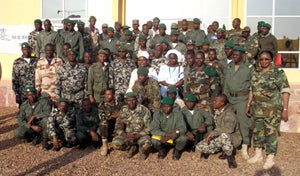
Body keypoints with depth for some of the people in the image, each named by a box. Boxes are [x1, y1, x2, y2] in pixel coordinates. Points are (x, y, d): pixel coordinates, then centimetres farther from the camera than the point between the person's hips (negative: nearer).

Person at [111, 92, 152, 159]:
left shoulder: (144, 110, -10)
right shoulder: (123, 110, 0)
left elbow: (148, 128, -10)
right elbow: (118, 127, 1)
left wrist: (137, 136, -23)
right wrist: (125, 135, -19)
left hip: (141, 135, -3)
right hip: (127, 134, 3)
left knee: (146, 145, -35)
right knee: (115, 144, -23)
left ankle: (143, 150, 4)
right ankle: (132, 147, 6)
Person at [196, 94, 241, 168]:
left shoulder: (229, 114, -24)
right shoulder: (216, 111, 0)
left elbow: (229, 128, -41)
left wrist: (212, 133, -38)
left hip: (232, 138, -7)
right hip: (219, 138, 7)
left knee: (224, 135, -43)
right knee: (200, 146, -8)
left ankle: (230, 156, -16)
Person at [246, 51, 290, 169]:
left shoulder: (278, 72, -6)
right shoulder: (255, 74, 9)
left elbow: (285, 91, -9)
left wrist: (285, 109, -13)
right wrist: (248, 105, 14)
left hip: (272, 110, -5)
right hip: (257, 109, 5)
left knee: (271, 132, -1)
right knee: (257, 131, 12)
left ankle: (270, 158, 12)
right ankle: (258, 154, 28)